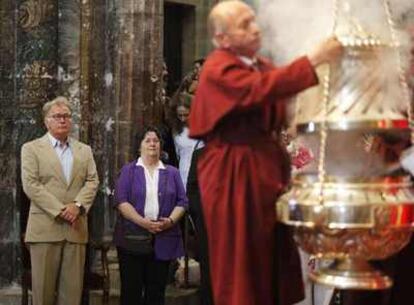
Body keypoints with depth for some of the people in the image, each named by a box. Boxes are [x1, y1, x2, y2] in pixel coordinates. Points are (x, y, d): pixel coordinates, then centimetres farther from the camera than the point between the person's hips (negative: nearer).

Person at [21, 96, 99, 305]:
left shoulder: (84, 150, 17)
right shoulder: (32, 148, 5)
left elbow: (92, 181, 8)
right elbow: (31, 185, -6)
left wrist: (77, 205, -11)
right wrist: (60, 210, -13)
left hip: (76, 227, 3)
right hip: (45, 227, -3)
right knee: (44, 287, 0)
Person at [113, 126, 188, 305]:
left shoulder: (172, 173, 14)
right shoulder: (129, 171, 7)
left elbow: (182, 202, 8)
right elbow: (121, 201, -5)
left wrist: (171, 220, -11)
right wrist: (142, 222, -17)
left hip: (163, 240, 2)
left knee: (156, 290, 3)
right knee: (131, 290, -1)